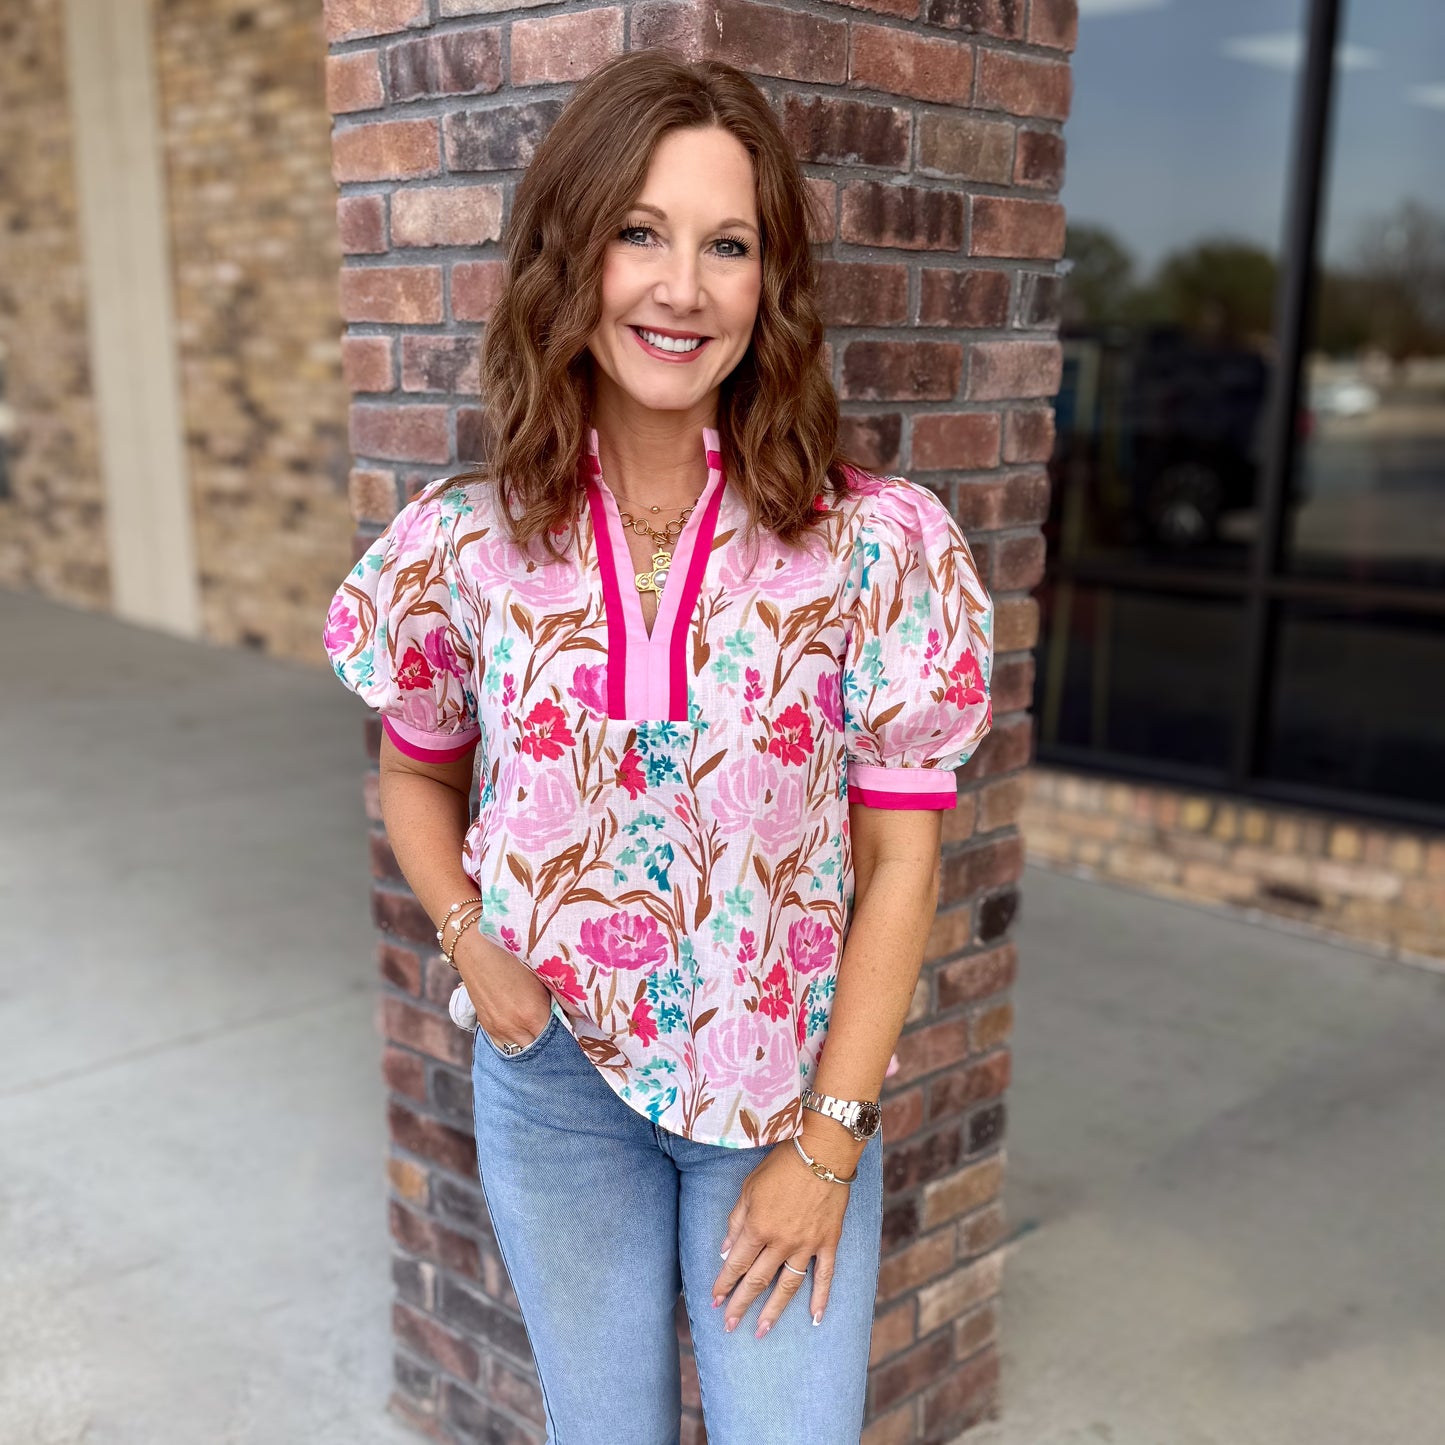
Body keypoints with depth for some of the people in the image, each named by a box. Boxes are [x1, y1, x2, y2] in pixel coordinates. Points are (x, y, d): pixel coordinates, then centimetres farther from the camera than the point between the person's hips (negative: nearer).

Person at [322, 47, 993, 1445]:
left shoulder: (874, 545, -15)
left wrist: (829, 1144, -9)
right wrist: (469, 942, -9)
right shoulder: (463, 543, -10)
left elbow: (898, 857, -10)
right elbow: (415, 775, 8)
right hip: (551, 1076, 2)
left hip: (792, 1087, -1)